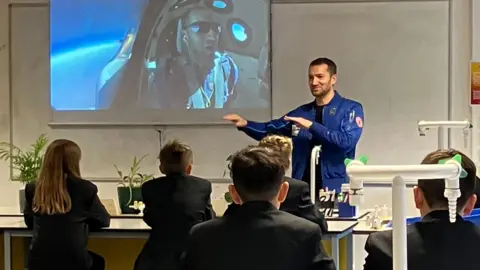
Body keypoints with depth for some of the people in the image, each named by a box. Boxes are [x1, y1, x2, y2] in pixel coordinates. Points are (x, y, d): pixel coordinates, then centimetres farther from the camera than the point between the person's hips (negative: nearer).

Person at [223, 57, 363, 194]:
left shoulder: (350, 108, -1)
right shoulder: (301, 112, 14)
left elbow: (347, 141, -17)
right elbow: (270, 130, 11)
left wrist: (312, 126, -19)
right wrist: (245, 124, -7)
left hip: (336, 189, -4)